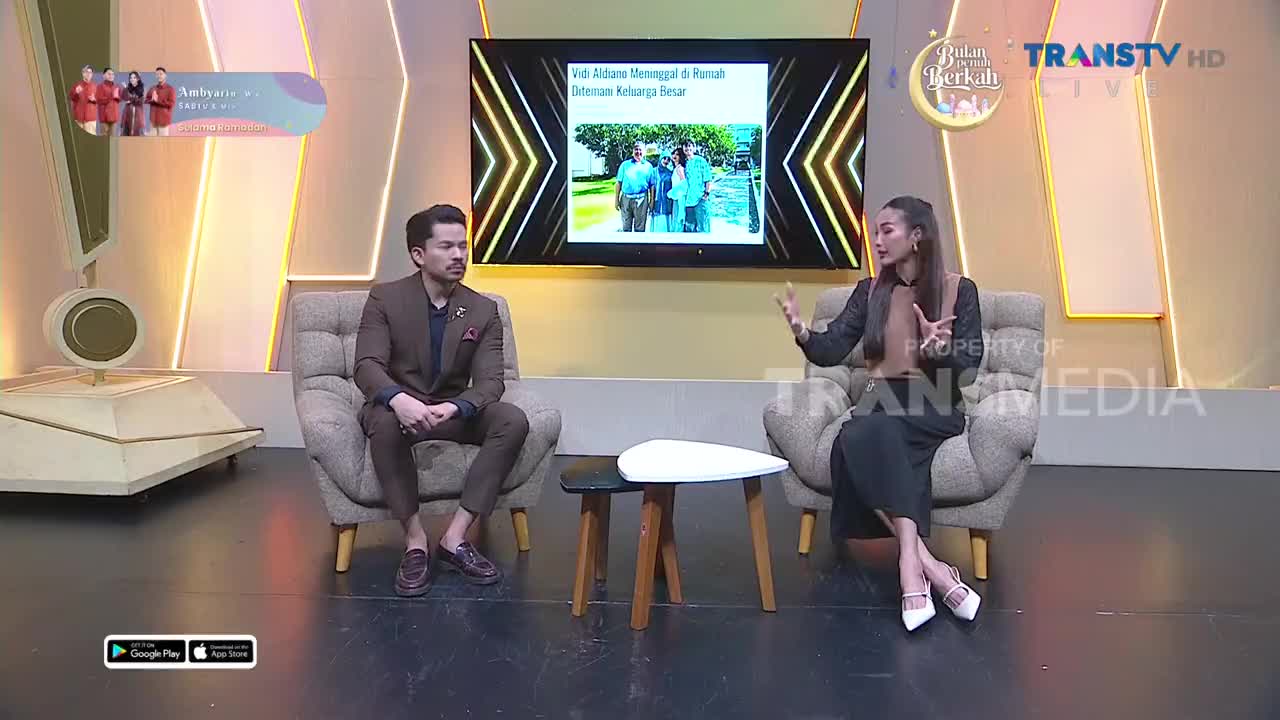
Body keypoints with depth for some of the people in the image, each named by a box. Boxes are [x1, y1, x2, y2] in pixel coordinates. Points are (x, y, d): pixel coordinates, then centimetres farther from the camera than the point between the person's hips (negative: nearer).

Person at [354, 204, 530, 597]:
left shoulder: (483, 310, -2)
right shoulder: (385, 299, -7)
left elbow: (490, 381, -11)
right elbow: (367, 366, -17)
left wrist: (451, 409, -34)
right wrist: (400, 400, -41)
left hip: (454, 411, 2)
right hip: (400, 407, -2)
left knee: (514, 421, -26)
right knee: (384, 423, -37)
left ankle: (455, 537, -24)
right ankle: (415, 540, -24)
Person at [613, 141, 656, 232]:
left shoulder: (648, 166, 9)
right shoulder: (625, 164, 9)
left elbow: (652, 186, 8)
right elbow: (618, 183, 7)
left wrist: (652, 201, 1)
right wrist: (616, 199, 1)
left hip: (641, 199, -1)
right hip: (626, 198, 1)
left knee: (640, 227, 4)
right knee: (626, 227, 6)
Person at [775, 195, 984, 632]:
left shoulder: (958, 290, 4)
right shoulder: (870, 292, 13)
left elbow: (968, 370, -3)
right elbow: (831, 351, 2)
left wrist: (941, 350, -25)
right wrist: (802, 333, -19)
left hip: (935, 409, -3)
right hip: (880, 404, 3)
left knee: (867, 435, -35)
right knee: (859, 439, -33)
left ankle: (910, 562, -36)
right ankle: (928, 564, -37)